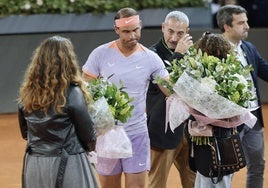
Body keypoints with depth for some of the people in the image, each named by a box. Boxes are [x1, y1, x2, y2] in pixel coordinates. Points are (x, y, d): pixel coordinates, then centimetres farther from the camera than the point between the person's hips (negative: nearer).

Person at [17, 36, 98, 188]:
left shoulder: (27, 94, 1)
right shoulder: (72, 94, -13)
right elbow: (88, 136, -6)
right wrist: (91, 145, 15)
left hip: (33, 166, 5)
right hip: (67, 167, -5)